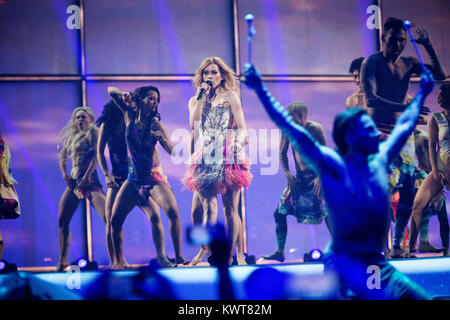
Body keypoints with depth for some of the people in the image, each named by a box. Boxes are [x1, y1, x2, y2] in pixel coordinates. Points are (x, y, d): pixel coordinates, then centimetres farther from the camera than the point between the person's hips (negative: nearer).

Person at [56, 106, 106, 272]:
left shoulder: (93, 132, 1)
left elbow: (96, 156, -10)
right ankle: (63, 260, 15)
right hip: (74, 181, 7)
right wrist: (65, 175, 3)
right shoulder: (72, 135, 19)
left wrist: (86, 176, -18)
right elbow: (63, 156, 19)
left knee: (108, 218, -17)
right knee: (62, 221, 5)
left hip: (89, 179, -6)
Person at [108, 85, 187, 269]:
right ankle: (119, 262, 12)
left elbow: (173, 151, -18)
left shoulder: (155, 124, -11)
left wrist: (162, 139, -37)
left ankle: (178, 257, -16)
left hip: (154, 177, -3)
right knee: (115, 221, -2)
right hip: (134, 178, 4)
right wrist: (126, 96, -11)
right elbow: (111, 91, 8)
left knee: (173, 212, -23)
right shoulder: (130, 115, -1)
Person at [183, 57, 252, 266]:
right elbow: (193, 125, -3)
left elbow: (242, 129, 1)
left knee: (230, 209, -5)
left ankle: (231, 254, -2)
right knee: (209, 207, -5)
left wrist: (237, 143, -19)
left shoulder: (230, 97, 7)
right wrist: (201, 97, -3)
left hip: (228, 158, -3)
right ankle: (205, 250, -4)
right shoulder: (195, 101, 16)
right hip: (205, 158, 3)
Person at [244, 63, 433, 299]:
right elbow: (292, 130, -14)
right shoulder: (334, 167, -8)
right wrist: (260, 91, -20)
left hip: (378, 265, 7)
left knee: (418, 297, -3)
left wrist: (422, 94, 37)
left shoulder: (379, 161, 8)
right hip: (345, 264, -7)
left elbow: (404, 126, 25)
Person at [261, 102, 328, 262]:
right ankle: (280, 252, 14)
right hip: (299, 178, 6)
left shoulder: (315, 129, -14)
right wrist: (288, 174, 0)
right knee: (280, 212, 4)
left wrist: (321, 177, -22)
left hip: (316, 177, -6)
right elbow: (282, 152, 10)